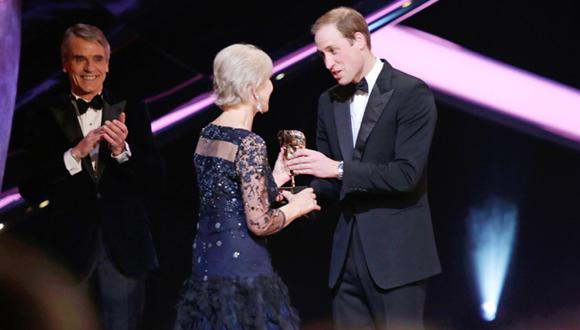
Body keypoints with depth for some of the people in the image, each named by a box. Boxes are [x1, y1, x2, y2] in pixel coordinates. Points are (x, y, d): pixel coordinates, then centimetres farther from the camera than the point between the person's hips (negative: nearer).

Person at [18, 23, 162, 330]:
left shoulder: (131, 111, 6)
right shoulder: (45, 118, 2)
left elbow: (154, 175, 1)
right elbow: (29, 189, -5)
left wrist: (122, 150, -17)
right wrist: (75, 154, -17)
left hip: (124, 247, 1)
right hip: (69, 249, -1)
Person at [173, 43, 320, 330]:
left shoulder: (207, 135, 9)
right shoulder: (249, 144, -15)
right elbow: (259, 223, -18)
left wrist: (275, 179, 16)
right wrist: (297, 206, -1)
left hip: (206, 266, 9)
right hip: (241, 274, -9)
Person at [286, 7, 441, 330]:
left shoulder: (411, 93, -9)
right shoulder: (330, 102, 13)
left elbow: (407, 174, -17)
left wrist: (338, 168, -22)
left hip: (396, 253, -6)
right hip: (348, 253, 6)